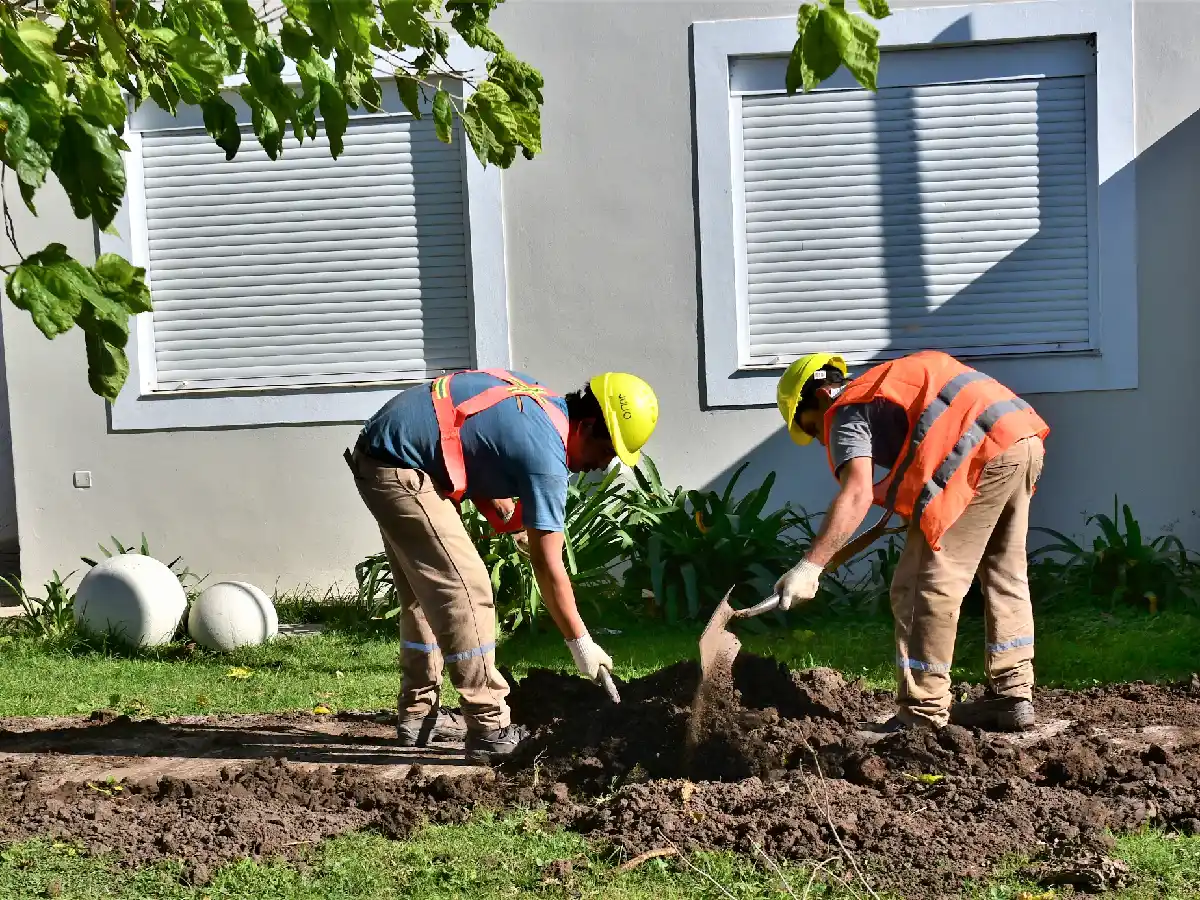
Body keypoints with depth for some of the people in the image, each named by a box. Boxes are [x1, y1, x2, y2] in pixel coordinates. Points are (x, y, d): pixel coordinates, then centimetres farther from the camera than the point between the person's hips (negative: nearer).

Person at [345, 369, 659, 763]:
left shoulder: (538, 396, 7)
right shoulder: (546, 455, -18)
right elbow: (547, 565, -15)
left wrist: (502, 508, 9)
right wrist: (581, 642, -6)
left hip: (377, 454, 11)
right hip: (399, 470, -11)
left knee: (424, 594, 18)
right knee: (466, 591, -11)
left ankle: (417, 715, 27)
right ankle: (490, 731, -8)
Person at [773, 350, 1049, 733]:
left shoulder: (846, 414, 3)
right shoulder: (891, 380, 30)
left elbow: (856, 495, -14)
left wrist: (810, 566, -19)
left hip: (984, 456, -10)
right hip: (1026, 438, 10)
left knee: (927, 585, -3)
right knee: (1005, 575, 20)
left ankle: (922, 716, -1)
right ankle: (1013, 696, 25)